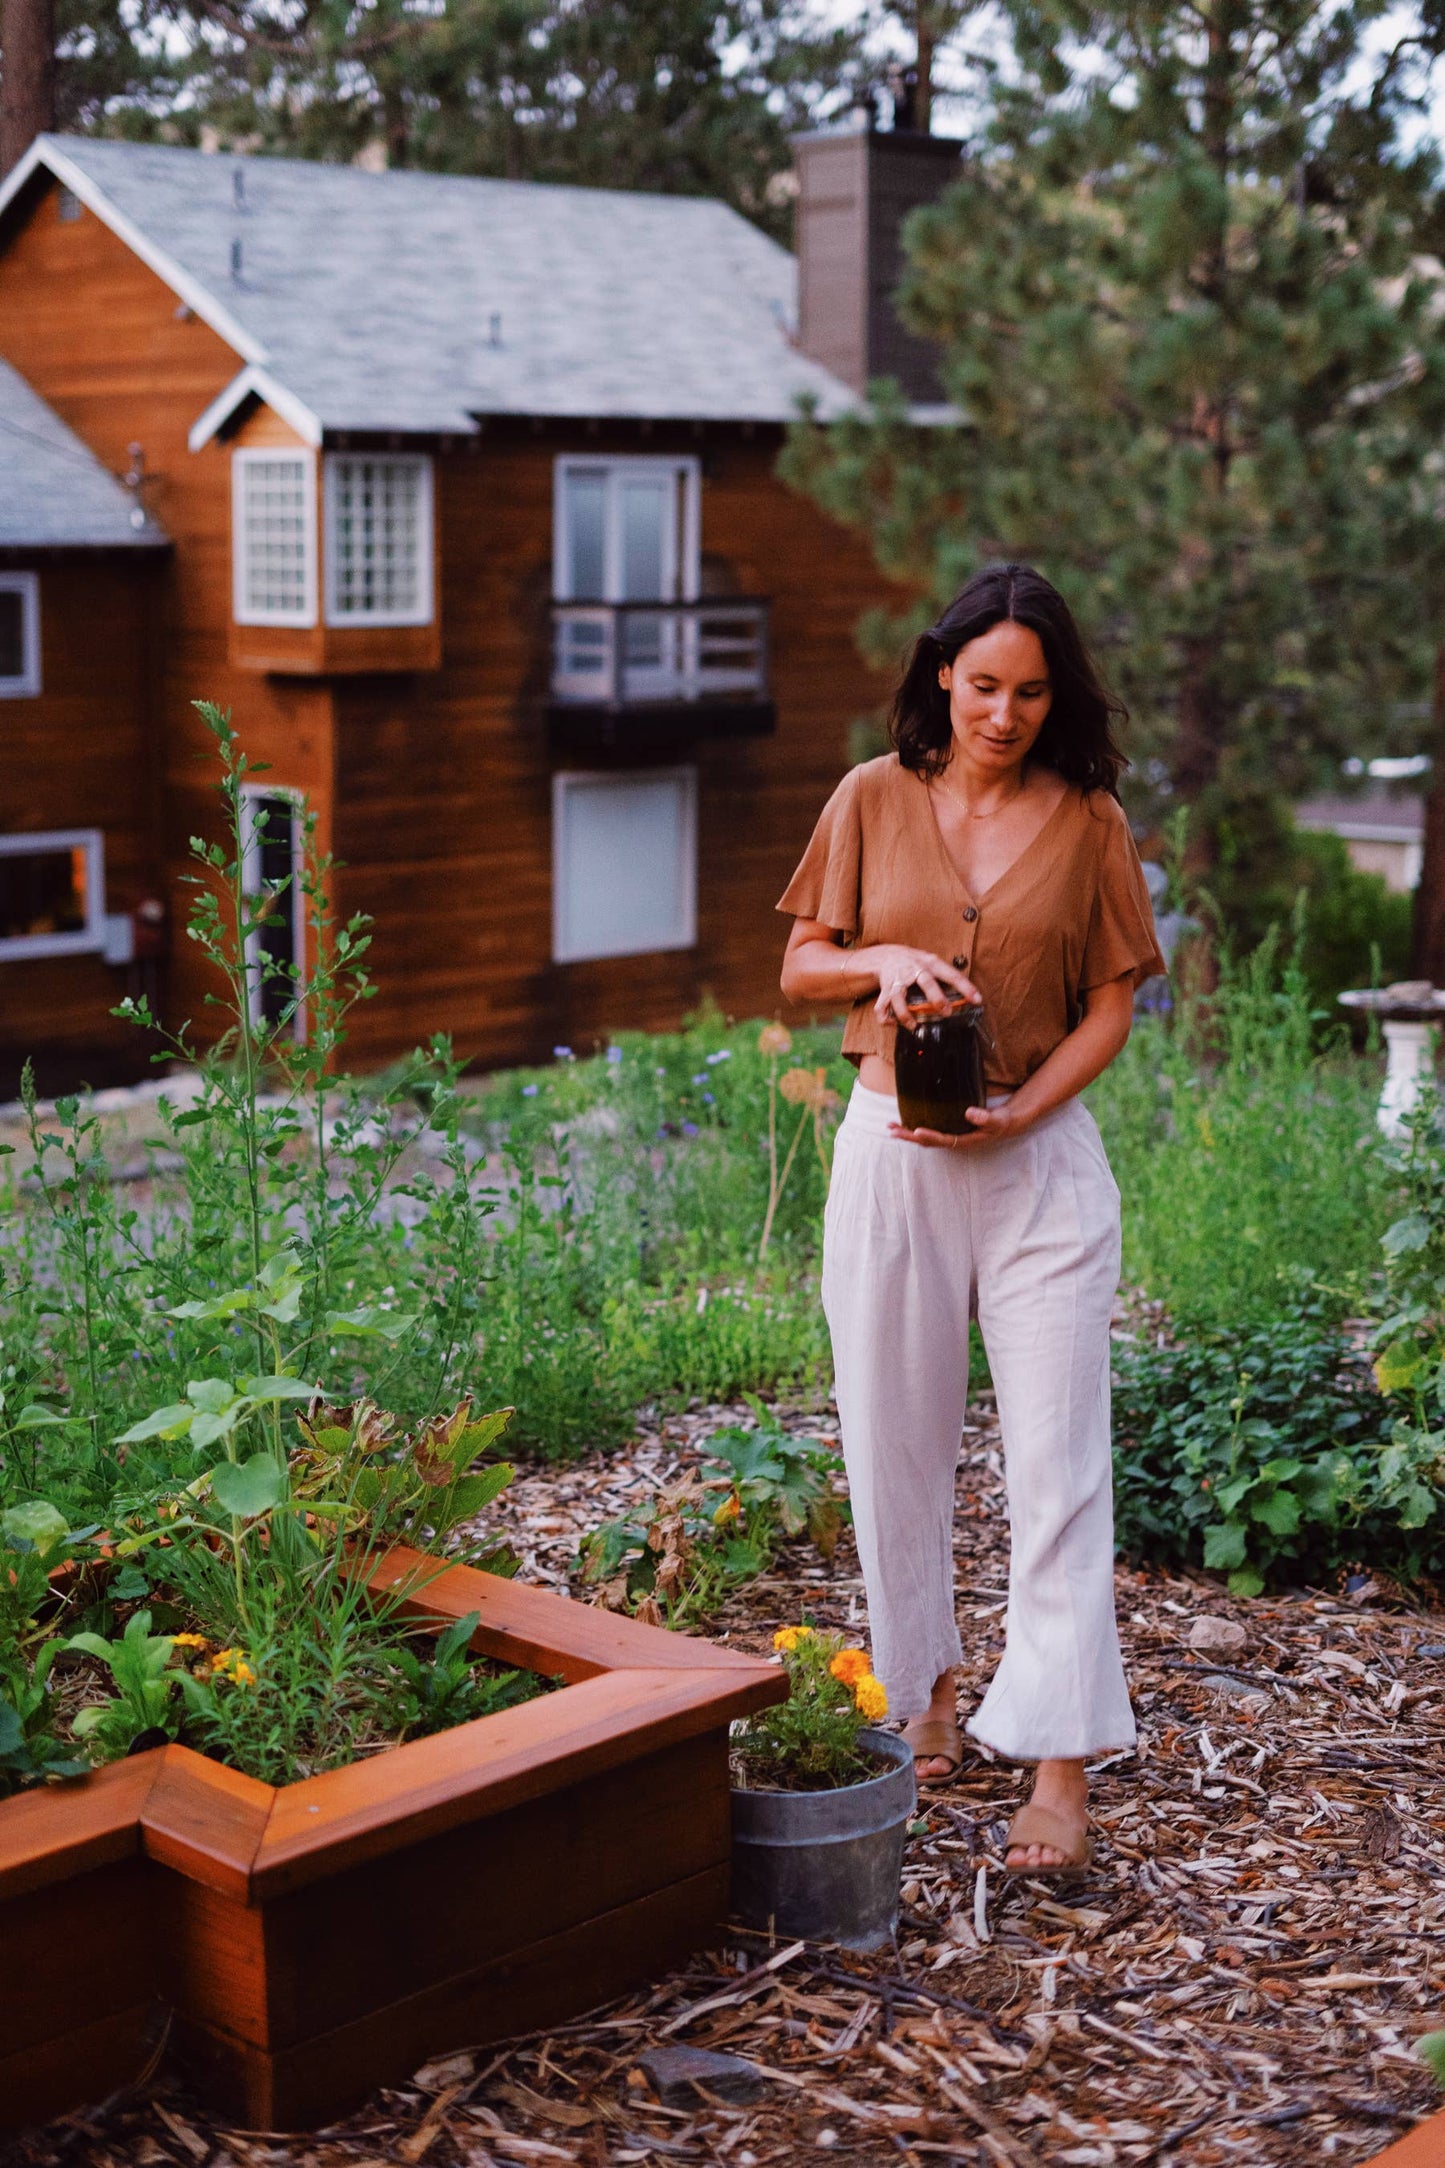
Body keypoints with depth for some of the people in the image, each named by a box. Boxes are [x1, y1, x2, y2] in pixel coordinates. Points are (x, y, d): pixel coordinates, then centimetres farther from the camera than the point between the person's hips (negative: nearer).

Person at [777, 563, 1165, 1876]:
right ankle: (926, 1687, 29)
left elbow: (1111, 1007, 2)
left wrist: (1019, 1113, -13)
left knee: (1057, 1458, -5)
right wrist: (884, 961, -13)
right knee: (895, 1440, 9)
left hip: (1042, 1158, -1)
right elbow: (800, 968, 9)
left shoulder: (1087, 819, 1)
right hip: (890, 1151, 2)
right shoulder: (873, 799, 4)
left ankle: (1061, 1766, -1)